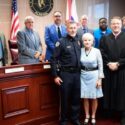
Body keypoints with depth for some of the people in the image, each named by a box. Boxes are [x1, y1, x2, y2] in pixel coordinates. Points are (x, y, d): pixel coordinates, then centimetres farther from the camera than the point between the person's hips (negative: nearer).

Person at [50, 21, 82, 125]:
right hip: (65, 74, -4)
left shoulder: (79, 41, 8)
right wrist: (55, 76, -11)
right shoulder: (61, 42, -8)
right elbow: (54, 59, -9)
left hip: (77, 74, 5)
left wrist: (80, 71, 11)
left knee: (76, 98, 14)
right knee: (65, 98, 9)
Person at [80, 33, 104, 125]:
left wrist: (100, 79, -8)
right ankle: (87, 116, 25)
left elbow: (100, 66, -5)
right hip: (83, 75, 2)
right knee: (85, 97, 8)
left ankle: (93, 116, 25)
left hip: (94, 75, -2)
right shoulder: (80, 51, -1)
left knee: (94, 98, 7)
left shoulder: (97, 51, -8)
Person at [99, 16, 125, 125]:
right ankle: (109, 111, 18)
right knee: (109, 92, 6)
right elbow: (102, 54, 1)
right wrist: (108, 64, -11)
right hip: (108, 70, 1)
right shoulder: (104, 39, 9)